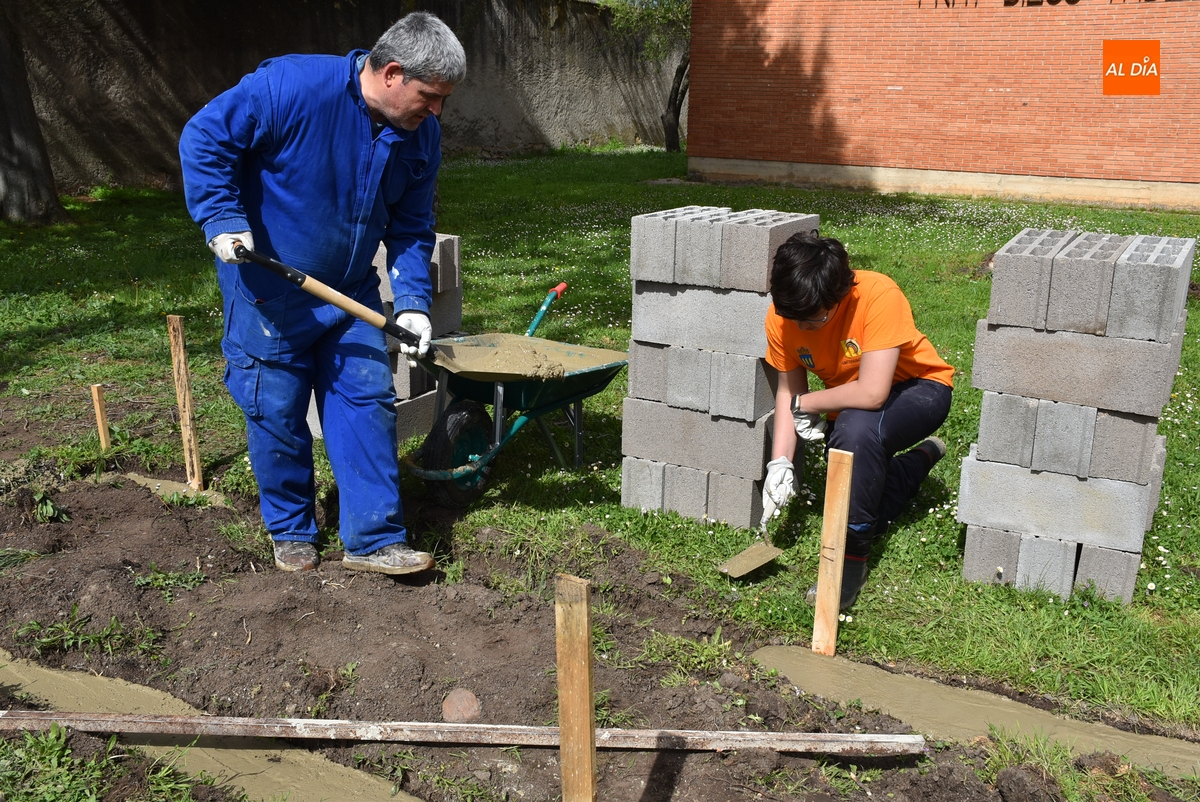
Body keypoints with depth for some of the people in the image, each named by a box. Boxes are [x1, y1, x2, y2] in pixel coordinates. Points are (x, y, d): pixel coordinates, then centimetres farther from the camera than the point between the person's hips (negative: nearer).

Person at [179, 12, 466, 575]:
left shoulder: (420, 136, -4)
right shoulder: (293, 86, -23)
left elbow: (410, 227, 3)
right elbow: (204, 137, -16)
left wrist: (412, 302, -8)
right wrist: (222, 219, -25)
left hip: (350, 292, 5)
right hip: (267, 285, -5)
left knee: (368, 400, -1)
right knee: (277, 412, 4)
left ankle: (373, 539, 8)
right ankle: (292, 533, 25)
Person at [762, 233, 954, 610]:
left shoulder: (878, 295, -34)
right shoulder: (782, 315, -17)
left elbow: (871, 393, -37)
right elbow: (788, 389, -7)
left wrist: (804, 404, -22)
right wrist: (780, 463, -19)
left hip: (918, 389, -6)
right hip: (848, 407, 6)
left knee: (857, 428, -37)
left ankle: (852, 557, -21)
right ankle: (922, 458, 30)